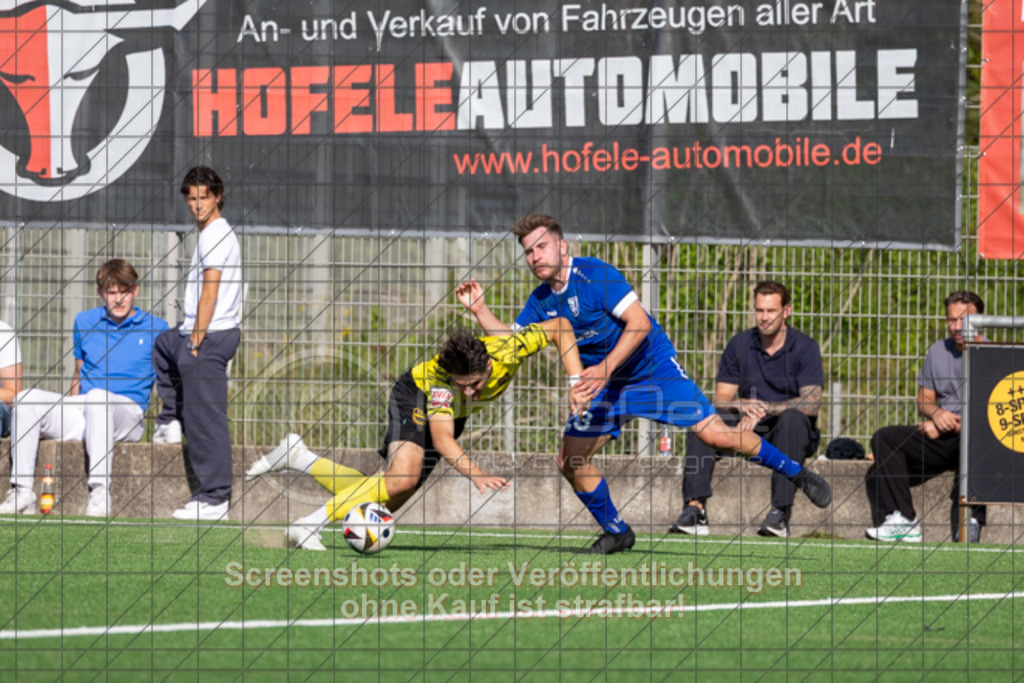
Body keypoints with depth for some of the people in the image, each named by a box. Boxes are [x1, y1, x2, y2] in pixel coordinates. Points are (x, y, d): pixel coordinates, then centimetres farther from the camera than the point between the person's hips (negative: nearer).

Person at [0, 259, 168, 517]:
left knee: (97, 398, -40)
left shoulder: (155, 329, 7)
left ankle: (100, 492, -45)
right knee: (27, 399, -22)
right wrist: (67, 414, 15)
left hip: (128, 413, -4)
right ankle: (22, 491, -25)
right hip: (79, 414, 4)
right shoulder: (85, 322, 17)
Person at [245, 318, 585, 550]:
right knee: (402, 479, -32)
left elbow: (559, 327, -18)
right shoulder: (441, 378, -41)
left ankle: (299, 457, 13)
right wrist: (475, 474, -62)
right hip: (415, 397, -5)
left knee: (386, 500, 1)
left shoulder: (507, 350, -33)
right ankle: (307, 526, -21)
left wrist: (576, 380, -26)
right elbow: (441, 438, -46)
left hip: (453, 414, 5)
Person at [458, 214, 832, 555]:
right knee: (570, 459, -5)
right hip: (606, 386, 6)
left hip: (655, 369, -6)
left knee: (715, 435, -16)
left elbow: (639, 323, -26)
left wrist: (605, 369, -34)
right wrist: (479, 308, -2)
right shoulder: (541, 302, 1)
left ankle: (797, 473, 2)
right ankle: (616, 532, 12)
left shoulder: (595, 275, -20)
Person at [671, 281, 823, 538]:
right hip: (749, 431, 3)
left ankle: (780, 512, -41)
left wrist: (764, 408, -27)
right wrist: (744, 409, -22)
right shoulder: (739, 345, 4)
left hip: (792, 432, -3)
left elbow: (811, 403, -17)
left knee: (792, 418, -37)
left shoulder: (804, 347, -6)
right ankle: (695, 508, -32)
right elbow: (722, 399, 1)